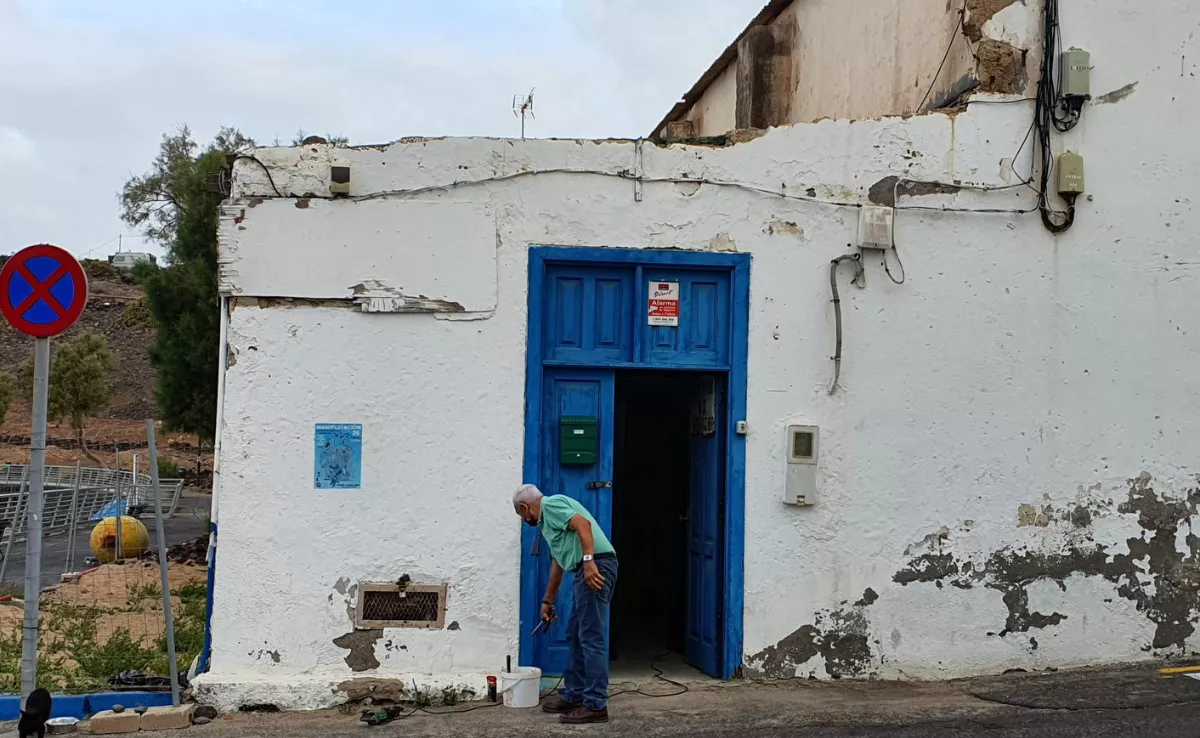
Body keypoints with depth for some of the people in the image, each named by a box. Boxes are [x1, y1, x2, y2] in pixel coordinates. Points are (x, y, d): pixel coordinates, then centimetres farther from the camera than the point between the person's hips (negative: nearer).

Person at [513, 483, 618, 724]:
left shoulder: (551, 504, -2)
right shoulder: (547, 519, 28)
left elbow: (583, 523, -18)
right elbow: (558, 563, 36)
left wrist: (589, 561, -27)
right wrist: (548, 601, 43)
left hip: (595, 567, -11)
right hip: (586, 571, 11)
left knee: (591, 637, -9)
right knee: (575, 635, 16)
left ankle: (596, 706, -8)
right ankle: (573, 696, 23)